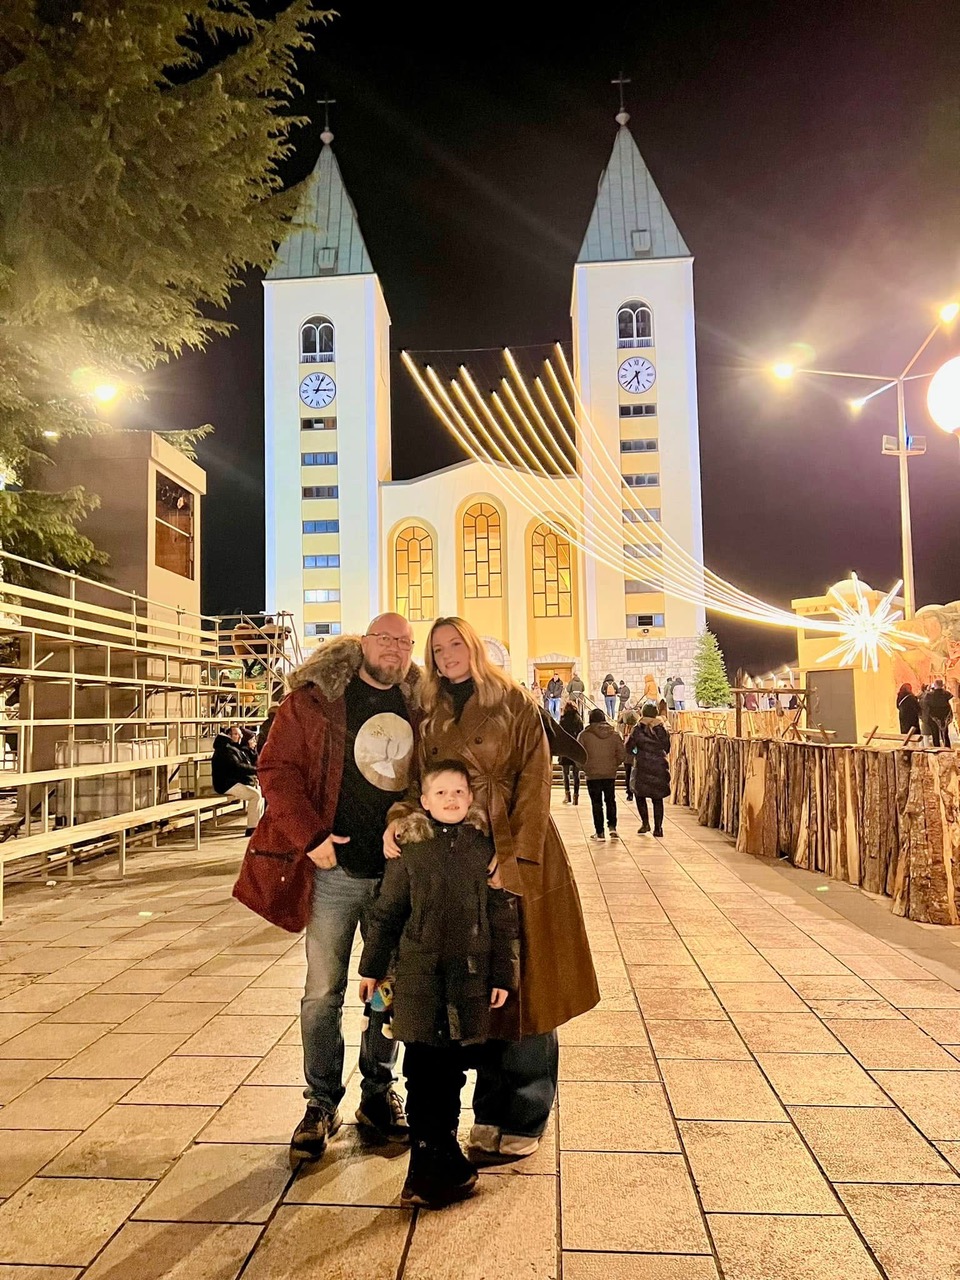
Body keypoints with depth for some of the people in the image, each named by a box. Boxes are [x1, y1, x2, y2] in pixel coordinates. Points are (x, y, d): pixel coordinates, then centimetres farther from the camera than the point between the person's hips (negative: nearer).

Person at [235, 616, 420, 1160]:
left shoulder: (419, 706, 6)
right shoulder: (315, 696, -5)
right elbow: (278, 768, -7)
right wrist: (309, 837, -14)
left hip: (399, 871, 3)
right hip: (335, 870, -3)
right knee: (323, 993, 7)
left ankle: (379, 1093, 32)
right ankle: (322, 1104, 24)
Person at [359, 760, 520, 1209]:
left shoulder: (485, 847, -2)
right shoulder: (409, 848, -3)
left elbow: (503, 915, 2)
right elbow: (386, 912, 5)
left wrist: (503, 975, 2)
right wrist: (371, 968, 9)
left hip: (470, 976, 1)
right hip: (418, 975, -1)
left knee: (453, 1068, 11)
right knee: (422, 1071, 4)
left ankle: (436, 1154, 29)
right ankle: (443, 1169, 19)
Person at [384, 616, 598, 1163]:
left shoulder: (514, 702, -2)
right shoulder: (430, 716, 11)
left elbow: (535, 780, -9)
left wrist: (514, 855, -17)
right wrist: (397, 821, -15)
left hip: (517, 858, -4)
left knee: (522, 985, 2)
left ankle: (525, 1121, 17)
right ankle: (491, 1114, 25)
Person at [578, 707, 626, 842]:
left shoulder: (584, 735, -7)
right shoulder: (614, 734, -1)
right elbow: (621, 756, -1)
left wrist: (585, 768, 10)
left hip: (592, 775, -2)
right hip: (610, 774, 2)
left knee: (597, 803, 7)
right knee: (610, 800, 18)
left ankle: (600, 832, 9)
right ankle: (612, 827, 6)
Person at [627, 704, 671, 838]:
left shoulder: (638, 730, -9)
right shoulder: (662, 729, 1)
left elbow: (628, 748, -5)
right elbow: (667, 748, 11)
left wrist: (636, 754, 14)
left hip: (643, 767, -3)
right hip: (660, 767, 3)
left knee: (640, 795, 13)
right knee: (658, 798, 7)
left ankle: (645, 823, 3)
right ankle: (658, 828, 5)